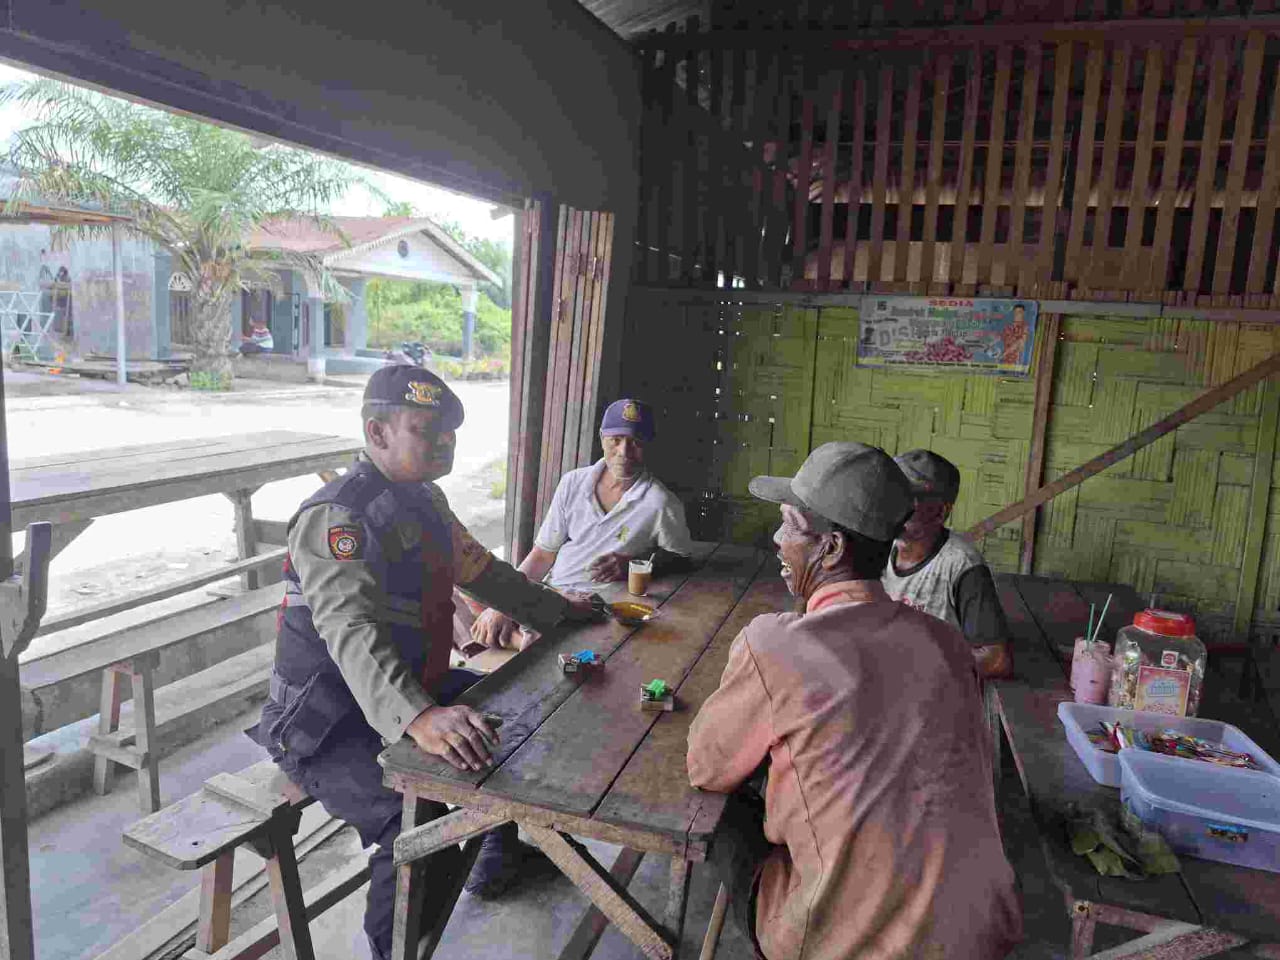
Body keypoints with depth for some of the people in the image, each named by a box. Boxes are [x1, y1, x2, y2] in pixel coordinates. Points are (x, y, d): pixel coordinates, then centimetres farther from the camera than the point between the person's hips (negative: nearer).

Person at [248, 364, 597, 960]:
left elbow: (479, 570, 22)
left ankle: (500, 856, 39)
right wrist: (417, 717, -54)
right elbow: (351, 631, -39)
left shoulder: (424, 500, 7)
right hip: (329, 726, -9)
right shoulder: (336, 516, -24)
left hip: (418, 687, 10)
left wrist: (559, 609, 25)